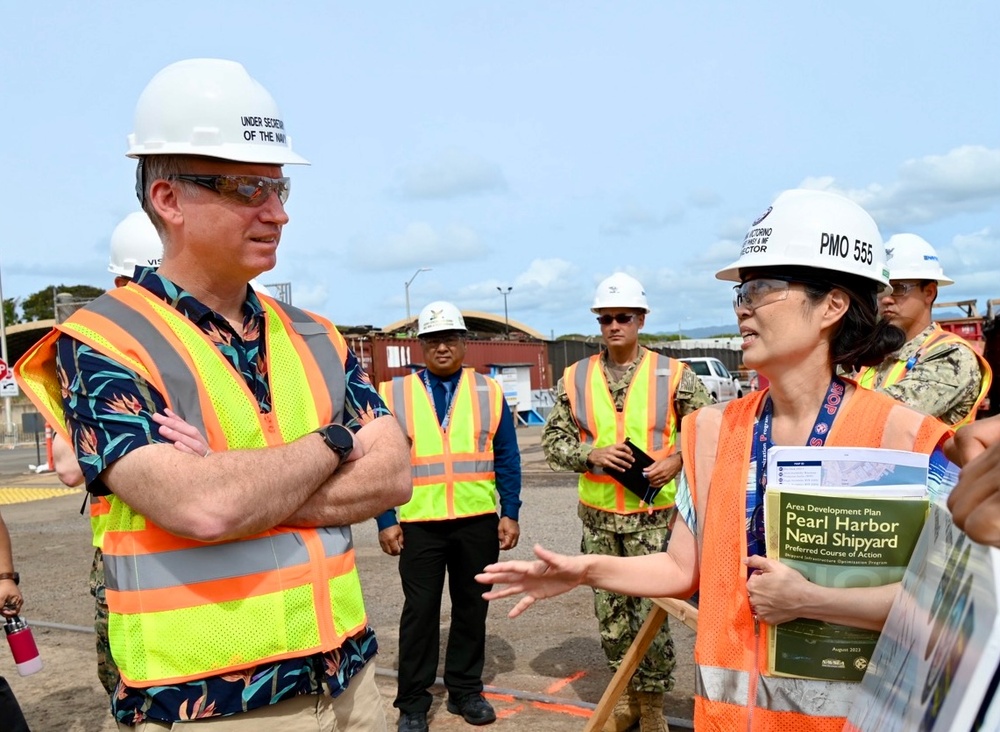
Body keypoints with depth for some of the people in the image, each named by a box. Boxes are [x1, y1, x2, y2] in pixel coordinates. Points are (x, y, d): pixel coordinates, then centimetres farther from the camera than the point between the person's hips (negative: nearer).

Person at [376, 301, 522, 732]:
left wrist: (510, 513, -1)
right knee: (420, 612, 7)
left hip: (478, 522, 2)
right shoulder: (394, 394, 2)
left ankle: (465, 691, 29)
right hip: (418, 523, -1)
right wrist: (386, 521, -4)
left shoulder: (488, 392, 5)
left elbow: (507, 458, 5)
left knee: (472, 607, 13)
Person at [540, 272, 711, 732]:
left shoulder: (673, 375, -3)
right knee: (610, 612, 14)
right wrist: (591, 455, -13)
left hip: (654, 514, -2)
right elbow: (552, 442, 5)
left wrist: (678, 460, -14)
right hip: (598, 516, 3)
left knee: (652, 611, 4)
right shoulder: (575, 379, 3)